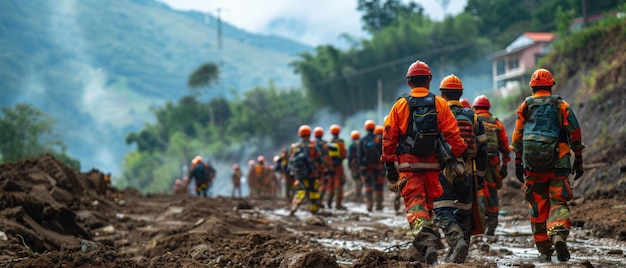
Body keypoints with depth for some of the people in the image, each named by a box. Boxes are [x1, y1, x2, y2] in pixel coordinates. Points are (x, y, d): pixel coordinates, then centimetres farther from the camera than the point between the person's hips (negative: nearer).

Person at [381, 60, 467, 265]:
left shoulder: (400, 105, -1)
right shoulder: (440, 104, 1)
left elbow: (389, 138, -1)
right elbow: (452, 133, -5)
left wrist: (389, 166, 4)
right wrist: (459, 157, 3)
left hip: (408, 165, -2)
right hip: (431, 164, 2)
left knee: (414, 204, -8)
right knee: (428, 203, 17)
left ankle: (424, 239, -32)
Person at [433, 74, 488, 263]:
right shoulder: (473, 117, 9)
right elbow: (482, 149, 9)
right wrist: (480, 174, 15)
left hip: (443, 170, -4)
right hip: (466, 173, 4)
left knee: (443, 212, -6)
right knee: (463, 213, 11)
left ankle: (457, 239, -30)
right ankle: (458, 256, 10)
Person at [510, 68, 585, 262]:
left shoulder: (525, 107, 7)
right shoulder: (561, 106, 5)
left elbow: (517, 137, 7)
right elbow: (575, 133, 3)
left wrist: (518, 163, 12)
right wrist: (578, 160, 10)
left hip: (533, 163, 1)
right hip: (558, 163, -1)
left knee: (538, 205, 8)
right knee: (558, 203, 0)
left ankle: (544, 251, 8)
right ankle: (559, 234, -29)